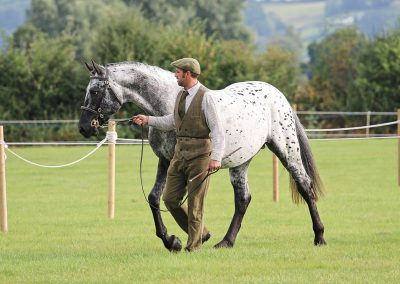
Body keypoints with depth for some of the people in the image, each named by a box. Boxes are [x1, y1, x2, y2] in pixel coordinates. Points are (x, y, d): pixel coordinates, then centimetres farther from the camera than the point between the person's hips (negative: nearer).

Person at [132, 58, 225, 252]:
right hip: (180, 153, 8)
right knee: (170, 199, 7)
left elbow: (217, 130, -16)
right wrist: (148, 120, 19)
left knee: (195, 203, -1)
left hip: (199, 155, -8)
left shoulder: (205, 97, -13)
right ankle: (200, 233, 22)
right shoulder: (181, 95, 11)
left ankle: (194, 246, 9)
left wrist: (216, 158, -25)